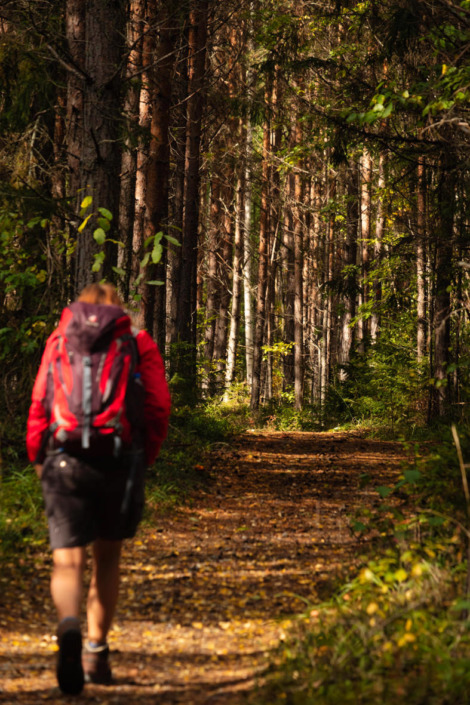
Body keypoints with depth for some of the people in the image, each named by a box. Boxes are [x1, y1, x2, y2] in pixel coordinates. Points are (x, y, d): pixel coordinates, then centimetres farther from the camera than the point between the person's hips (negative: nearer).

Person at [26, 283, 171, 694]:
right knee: (108, 557, 19)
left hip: (66, 460, 0)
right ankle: (97, 652, 18)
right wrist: (145, 457, 13)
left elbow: (39, 402, 3)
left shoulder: (60, 337, 12)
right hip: (122, 459, 1)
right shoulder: (139, 341, 11)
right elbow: (158, 406, 1)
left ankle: (69, 626, -32)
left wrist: (38, 457, 11)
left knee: (68, 562, -2)